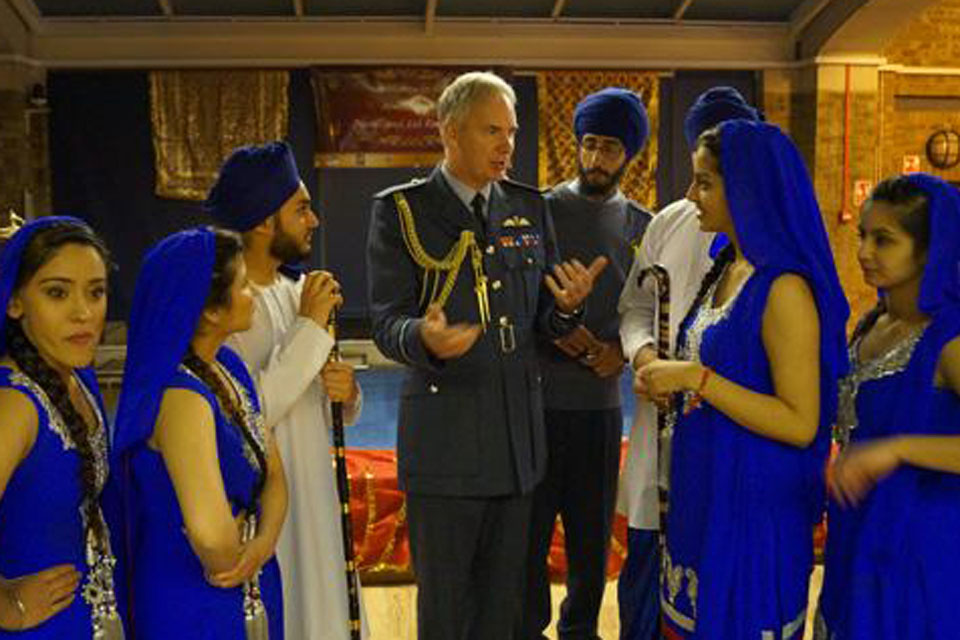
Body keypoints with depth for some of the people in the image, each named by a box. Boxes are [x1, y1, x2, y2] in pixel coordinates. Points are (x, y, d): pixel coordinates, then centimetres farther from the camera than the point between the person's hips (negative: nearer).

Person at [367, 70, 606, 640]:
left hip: (519, 433, 4)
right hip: (444, 435, -4)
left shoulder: (530, 208, 9)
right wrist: (424, 337, -31)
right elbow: (387, 324, -8)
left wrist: (568, 305, -14)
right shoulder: (401, 210, -3)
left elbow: (543, 322, 10)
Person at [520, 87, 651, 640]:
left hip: (601, 401, 3)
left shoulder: (641, 225, 8)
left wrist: (621, 350, -7)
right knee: (530, 524, 5)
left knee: (593, 527, 12)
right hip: (537, 396, -3)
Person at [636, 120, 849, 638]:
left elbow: (800, 425, -22)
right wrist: (670, 381, 3)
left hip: (753, 503, -8)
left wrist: (698, 379, -23)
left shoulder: (784, 289, -20)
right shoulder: (726, 268, 7)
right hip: (701, 492, 8)